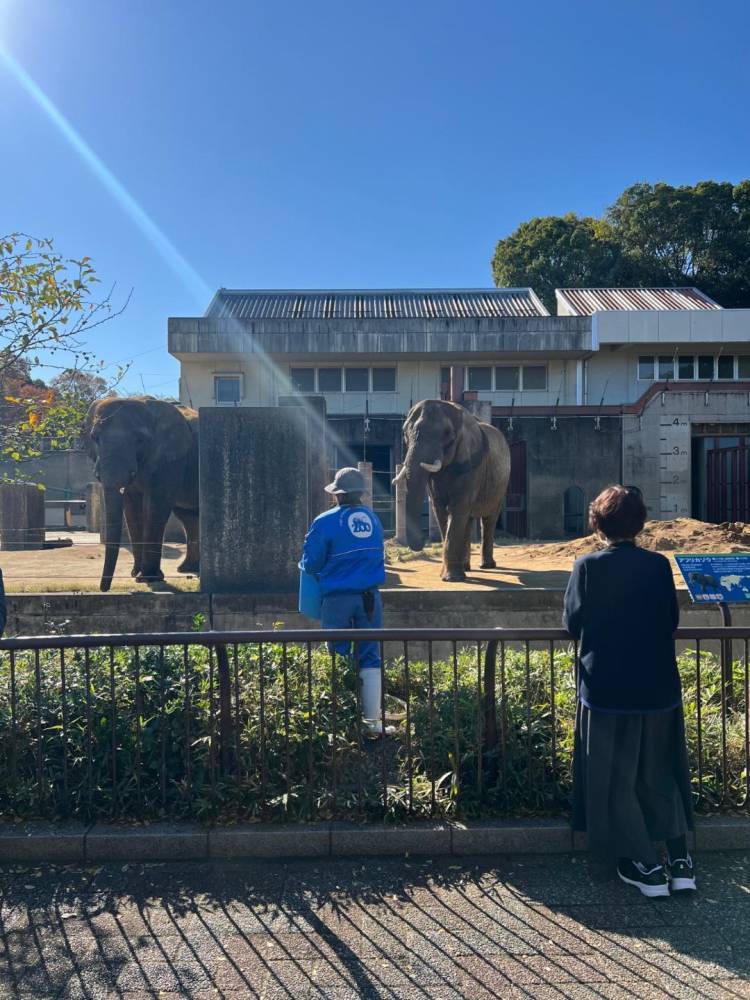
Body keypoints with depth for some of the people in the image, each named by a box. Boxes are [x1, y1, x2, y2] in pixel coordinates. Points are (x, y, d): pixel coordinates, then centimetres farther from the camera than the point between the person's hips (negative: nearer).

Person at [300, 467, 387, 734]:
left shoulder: (326, 522, -9)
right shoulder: (373, 519, 6)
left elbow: (310, 564, -5)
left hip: (338, 599, -3)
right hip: (370, 597, 3)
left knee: (338, 659, 8)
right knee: (370, 658, 8)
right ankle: (373, 719, 11)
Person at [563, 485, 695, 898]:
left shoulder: (588, 566, -12)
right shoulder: (659, 565, -5)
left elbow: (572, 623, -5)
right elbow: (672, 621, 4)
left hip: (607, 690, -3)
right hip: (657, 689, 3)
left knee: (616, 778, 11)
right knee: (660, 773, 19)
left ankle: (647, 866, 17)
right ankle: (680, 860, 21)